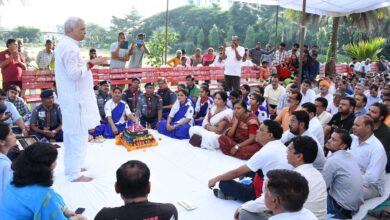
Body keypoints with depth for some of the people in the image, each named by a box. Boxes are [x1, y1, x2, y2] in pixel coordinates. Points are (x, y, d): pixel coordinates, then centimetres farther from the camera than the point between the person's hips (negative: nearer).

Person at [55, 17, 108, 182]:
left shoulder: (64, 44, 14)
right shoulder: (70, 47, -19)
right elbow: (74, 73, -25)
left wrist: (90, 64, 14)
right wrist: (92, 63, -22)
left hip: (70, 97, 11)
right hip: (75, 98, -11)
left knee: (70, 133, 17)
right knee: (78, 135, -5)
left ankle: (70, 167, 29)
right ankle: (75, 174, 3)